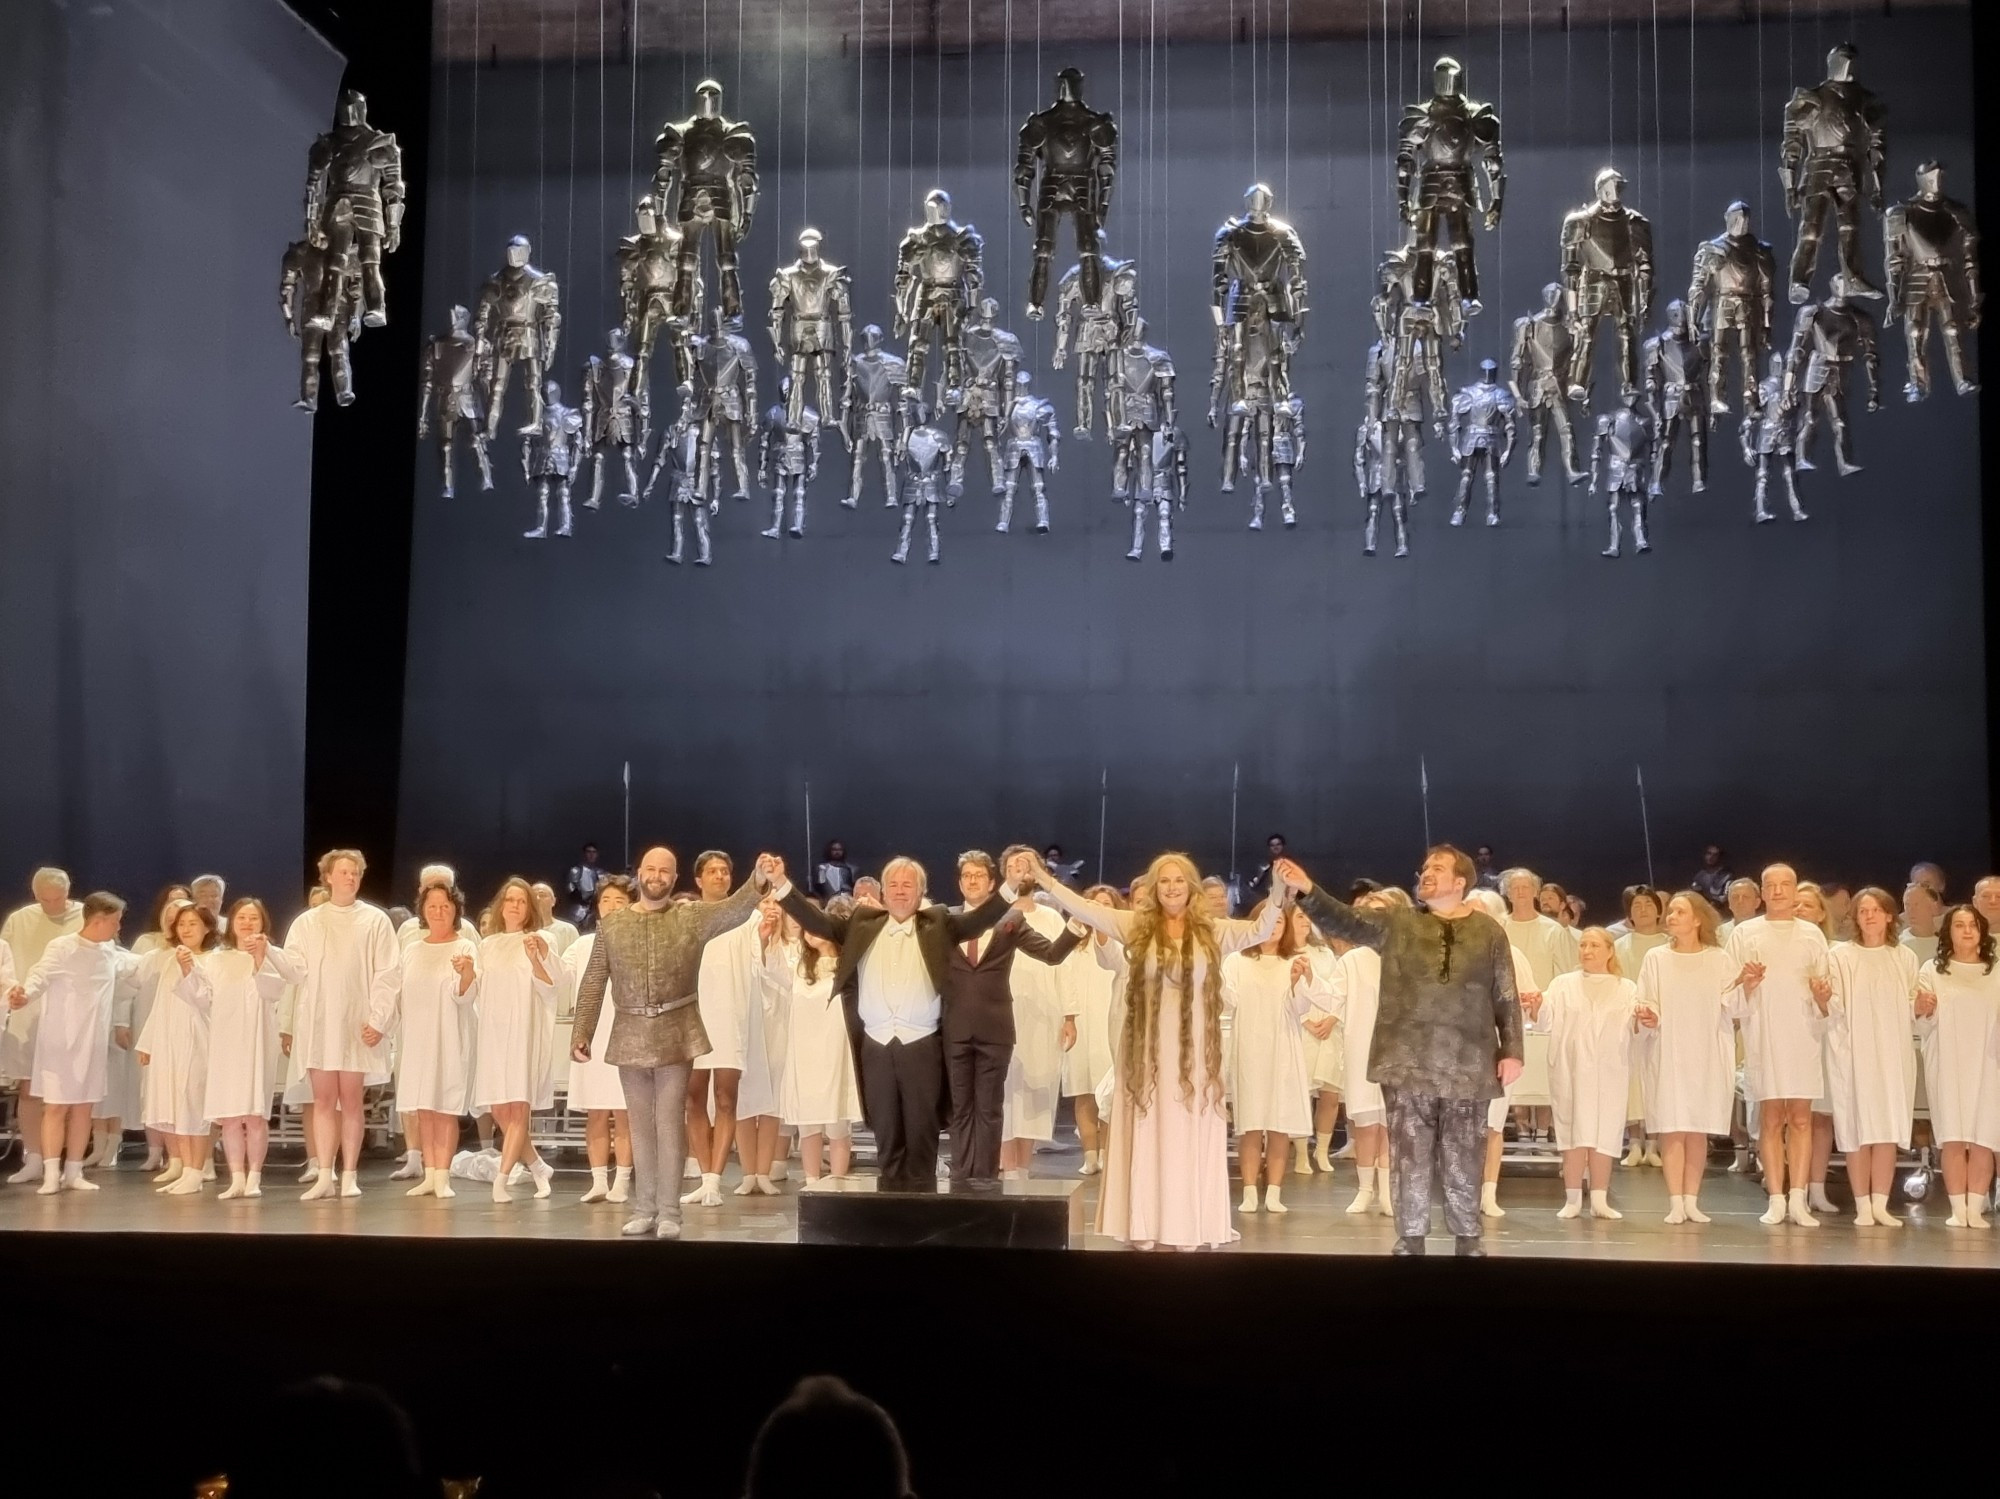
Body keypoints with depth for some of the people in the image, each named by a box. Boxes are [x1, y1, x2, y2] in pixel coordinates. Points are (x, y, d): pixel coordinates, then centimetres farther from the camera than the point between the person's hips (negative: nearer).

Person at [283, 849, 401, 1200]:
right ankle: (324, 1176, 5)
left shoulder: (375, 920, 3)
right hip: (317, 1021, 1)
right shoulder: (306, 923, 9)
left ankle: (349, 1175, 8)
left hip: (356, 1022, -1)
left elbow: (388, 972, -1)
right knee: (323, 1100, 2)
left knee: (350, 1100, 2)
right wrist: (288, 1023, -4)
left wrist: (378, 1017, -10)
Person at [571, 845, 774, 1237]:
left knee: (670, 1125, -1)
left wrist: (758, 882, -39)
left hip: (676, 1036, -2)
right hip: (630, 1038, 2)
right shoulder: (611, 924, 5)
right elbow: (593, 984, 6)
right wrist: (581, 1033, -1)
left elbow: (734, 909, -19)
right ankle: (644, 1209, 18)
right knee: (641, 1126, 10)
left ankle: (669, 1212, 5)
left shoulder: (692, 917, -1)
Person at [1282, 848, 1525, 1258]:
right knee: (1410, 1158, 5)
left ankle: (1467, 1239, 21)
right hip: (1408, 1065, 0)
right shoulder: (1397, 924, 6)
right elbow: (1345, 921, -6)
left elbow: (1507, 998, 6)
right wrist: (1307, 891, -21)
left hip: (1468, 1068, 0)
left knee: (1463, 1161, 8)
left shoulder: (1488, 931, 6)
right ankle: (1410, 1239, 14)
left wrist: (1512, 1051, -1)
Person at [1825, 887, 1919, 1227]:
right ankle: (1862, 1205, 2)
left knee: (1889, 1129, 0)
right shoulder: (1840, 955, 3)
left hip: (1892, 1053, 2)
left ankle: (1881, 1203, 5)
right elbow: (1834, 1010, -2)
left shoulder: (1905, 957, 11)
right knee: (1858, 1129, -3)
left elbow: (1911, 1009, 12)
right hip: (1853, 1053, -2)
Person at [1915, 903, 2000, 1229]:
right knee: (1953, 1139, -6)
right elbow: (1924, 1027, 4)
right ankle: (1957, 1209, -3)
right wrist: (1922, 1012, -17)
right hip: (1947, 1066, -1)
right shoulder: (1932, 970, 8)